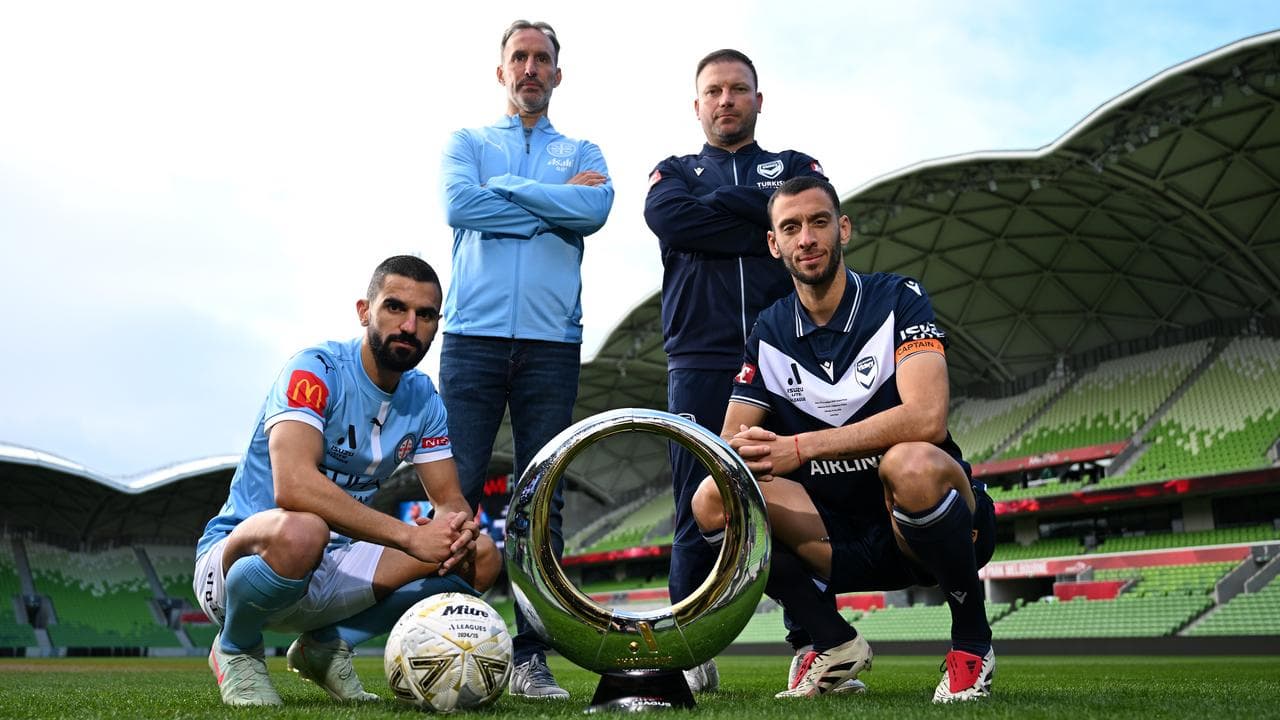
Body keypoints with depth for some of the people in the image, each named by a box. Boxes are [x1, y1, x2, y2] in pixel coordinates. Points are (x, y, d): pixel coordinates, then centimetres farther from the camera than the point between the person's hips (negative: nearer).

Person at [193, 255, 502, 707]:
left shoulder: (423, 398, 2)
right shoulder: (315, 371, -19)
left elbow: (449, 498, 4)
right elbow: (294, 485, -34)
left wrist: (457, 527, -22)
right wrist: (410, 536, -35)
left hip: (330, 572, 6)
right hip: (242, 553, -6)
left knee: (481, 558, -8)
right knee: (301, 531, -41)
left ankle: (326, 645, 4)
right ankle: (236, 648, -7)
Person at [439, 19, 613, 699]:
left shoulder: (582, 154, 18)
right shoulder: (467, 143, 17)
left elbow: (596, 208, -6)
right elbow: (458, 204, -5)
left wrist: (504, 188, -4)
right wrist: (554, 208, -2)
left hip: (552, 343, 1)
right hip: (473, 336, -1)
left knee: (543, 499, -1)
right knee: (455, 490, -6)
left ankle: (530, 656, 3)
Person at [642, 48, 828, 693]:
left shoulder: (794, 167, 20)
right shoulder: (675, 172, 20)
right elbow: (665, 216, -5)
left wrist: (718, 204, -2)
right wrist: (765, 225, -3)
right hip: (701, 363, 0)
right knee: (698, 514, -2)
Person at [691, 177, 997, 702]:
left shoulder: (898, 300, -9)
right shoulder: (769, 334, 4)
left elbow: (926, 418, -26)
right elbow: (730, 445, 1)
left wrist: (802, 447, -28)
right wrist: (745, 451, -25)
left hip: (929, 524, -4)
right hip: (843, 542, 4)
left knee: (910, 463, -38)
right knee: (713, 500, -17)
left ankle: (972, 641, -11)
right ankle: (834, 643, 0)